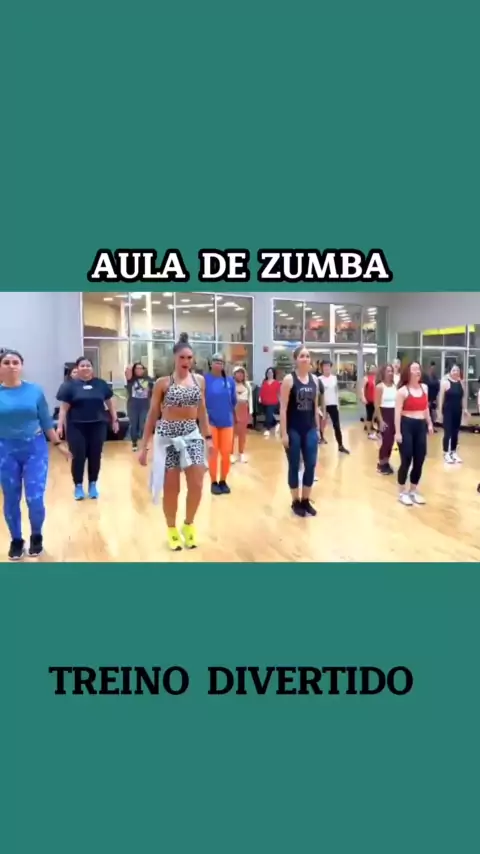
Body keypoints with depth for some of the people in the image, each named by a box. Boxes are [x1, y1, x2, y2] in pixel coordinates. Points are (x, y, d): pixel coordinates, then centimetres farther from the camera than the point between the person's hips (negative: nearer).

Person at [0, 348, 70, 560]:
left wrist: (58, 443, 6)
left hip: (35, 448, 0)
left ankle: (37, 537, 22)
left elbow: (46, 421, 5)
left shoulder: (34, 390, -2)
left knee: (35, 499, -4)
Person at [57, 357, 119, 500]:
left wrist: (115, 420, 13)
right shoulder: (69, 385, 0)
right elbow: (64, 407, -2)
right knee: (78, 457, 1)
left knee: (95, 457, 6)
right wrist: (60, 426, -8)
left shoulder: (101, 384, 6)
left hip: (97, 426, 2)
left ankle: (93, 485, 22)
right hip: (76, 427, -2)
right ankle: (78, 486, 18)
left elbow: (110, 403, 14)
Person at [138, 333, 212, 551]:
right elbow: (152, 415, -2)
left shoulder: (199, 380, 5)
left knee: (197, 485, -2)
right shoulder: (163, 383, -5)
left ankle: (189, 525, 23)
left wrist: (208, 436, 11)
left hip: (192, 435, 3)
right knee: (171, 488, 4)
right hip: (167, 436, -3)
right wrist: (144, 446, -3)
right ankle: (171, 529, 26)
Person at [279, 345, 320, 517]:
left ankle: (306, 500, 22)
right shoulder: (289, 379, -9)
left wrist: (317, 428, 11)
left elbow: (315, 406, 12)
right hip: (293, 430, -5)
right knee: (294, 466, 6)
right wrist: (284, 433, -14)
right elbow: (283, 408, -11)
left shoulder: (314, 379, 6)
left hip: (310, 429, 5)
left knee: (311, 465, 6)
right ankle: (296, 502, 20)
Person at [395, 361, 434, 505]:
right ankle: (402, 492, 13)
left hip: (421, 426, 6)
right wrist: (397, 432, -16)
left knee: (419, 461, 9)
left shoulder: (424, 388, 11)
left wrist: (429, 424, 15)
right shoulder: (403, 390, -8)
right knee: (406, 460, -3)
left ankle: (413, 491, 24)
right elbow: (397, 412, -12)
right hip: (407, 425, -6)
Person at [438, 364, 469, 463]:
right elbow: (441, 398, -8)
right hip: (448, 411, -5)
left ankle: (453, 452, 20)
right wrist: (440, 410, -10)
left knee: (455, 432, 10)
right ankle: (446, 453, 5)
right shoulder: (445, 382, -8)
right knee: (448, 432, -4)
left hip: (458, 411, 5)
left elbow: (462, 397, 12)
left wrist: (464, 409, 9)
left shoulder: (461, 383, 7)